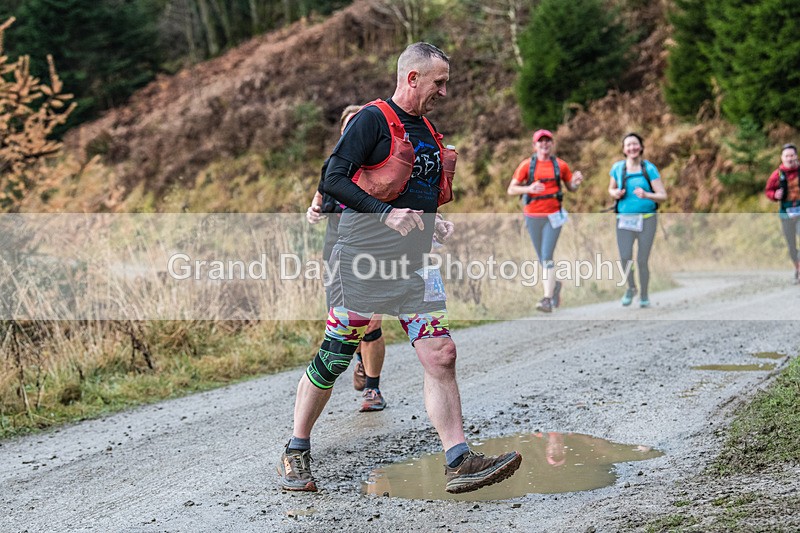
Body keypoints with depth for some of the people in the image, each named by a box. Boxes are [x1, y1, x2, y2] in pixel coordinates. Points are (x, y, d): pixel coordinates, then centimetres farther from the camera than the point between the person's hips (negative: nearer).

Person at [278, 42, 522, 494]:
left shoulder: (427, 130, 17)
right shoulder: (373, 119, -8)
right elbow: (334, 178, -15)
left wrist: (433, 221, 10)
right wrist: (386, 213, -24)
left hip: (414, 262, 7)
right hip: (364, 259, -7)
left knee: (441, 355, -4)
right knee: (335, 358, 0)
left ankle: (460, 462, -5)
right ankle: (295, 453, 16)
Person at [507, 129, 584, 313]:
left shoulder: (560, 165, 4)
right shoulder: (527, 165, 0)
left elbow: (571, 188, 14)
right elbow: (511, 189, -2)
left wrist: (576, 182, -9)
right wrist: (528, 188, -20)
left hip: (553, 216, -1)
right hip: (533, 216, 2)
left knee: (547, 257, -13)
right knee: (542, 258, 12)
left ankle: (547, 299, -17)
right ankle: (555, 284, 39)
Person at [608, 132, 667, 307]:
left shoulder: (649, 168, -4)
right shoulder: (618, 168, 3)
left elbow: (663, 195, -6)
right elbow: (611, 189, 19)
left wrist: (646, 195, -25)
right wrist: (615, 193, -5)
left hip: (647, 219, -1)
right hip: (624, 219, 1)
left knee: (642, 261, -2)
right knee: (625, 258, -14)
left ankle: (644, 295, 22)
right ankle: (630, 288, 15)